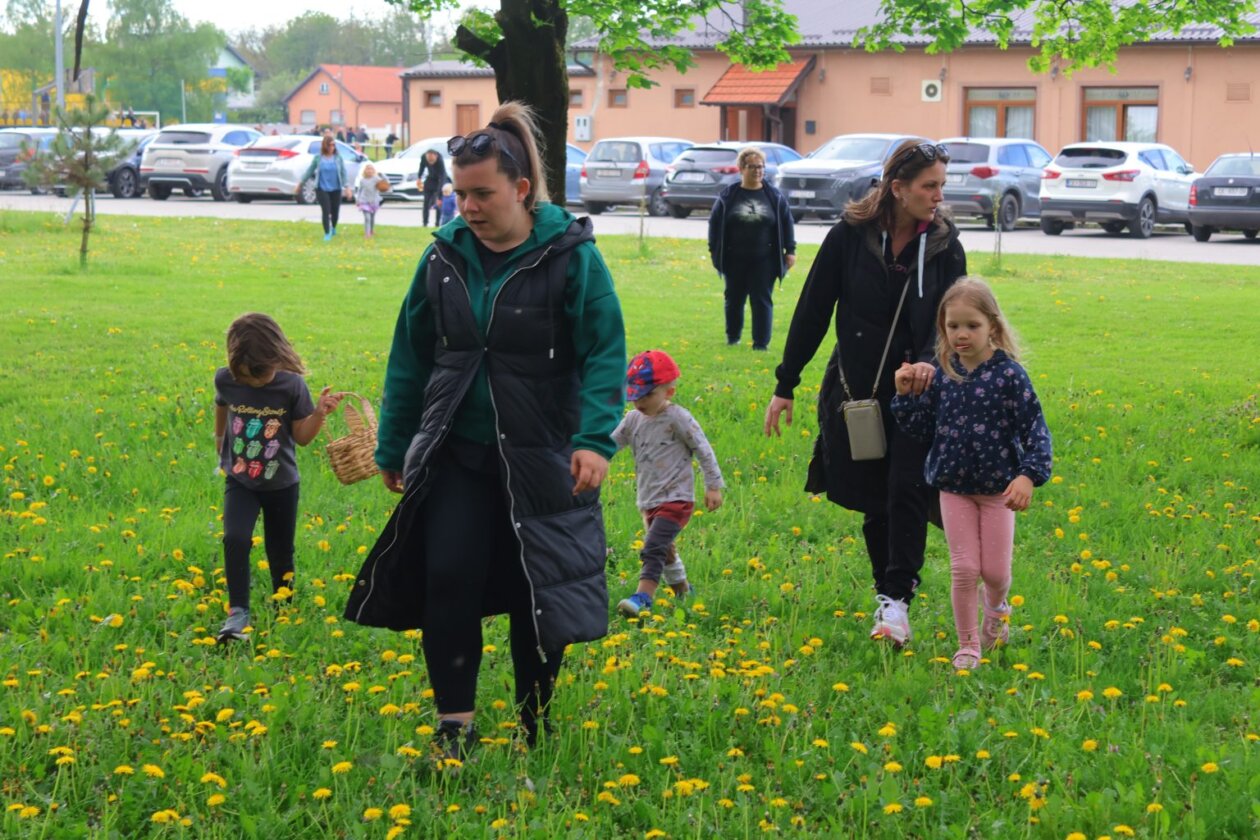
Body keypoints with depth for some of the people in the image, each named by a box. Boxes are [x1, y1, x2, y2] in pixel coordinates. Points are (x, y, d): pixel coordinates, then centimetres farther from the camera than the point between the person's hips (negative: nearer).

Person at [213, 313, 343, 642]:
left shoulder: (292, 386, -17)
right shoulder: (225, 380, -13)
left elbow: (301, 437, -9)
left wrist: (319, 413, -26)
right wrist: (220, 443, 25)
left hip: (281, 484, 0)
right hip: (240, 482, 0)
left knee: (280, 552, 12)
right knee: (235, 540, -22)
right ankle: (238, 613, -15)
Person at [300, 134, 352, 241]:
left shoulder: (338, 158, -2)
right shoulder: (318, 158, -3)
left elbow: (343, 173, -1)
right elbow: (310, 171, 6)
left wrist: (347, 187, -9)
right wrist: (301, 183, 9)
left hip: (335, 189, 1)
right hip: (322, 188, -1)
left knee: (335, 211, 9)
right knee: (326, 211, -11)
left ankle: (333, 228, 39)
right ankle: (327, 234, -1)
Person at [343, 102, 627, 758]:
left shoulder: (570, 255, -9)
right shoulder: (445, 255, 3)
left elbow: (605, 353, -12)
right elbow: (410, 355, 11)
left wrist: (596, 439, -24)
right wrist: (393, 448, 13)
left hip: (541, 460, -3)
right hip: (456, 456, 3)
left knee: (537, 594, 6)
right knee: (447, 579, -9)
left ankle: (534, 728, 24)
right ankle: (454, 726, 2)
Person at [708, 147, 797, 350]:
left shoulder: (774, 196, 2)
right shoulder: (728, 196, 0)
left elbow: (787, 224, 5)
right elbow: (714, 223, 5)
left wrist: (790, 250, 0)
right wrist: (714, 250, 2)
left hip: (764, 260, -1)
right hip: (735, 260, 1)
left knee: (762, 301, -3)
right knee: (734, 299, 12)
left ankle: (761, 343, -2)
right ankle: (732, 337, 29)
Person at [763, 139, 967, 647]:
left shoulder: (944, 245, -1)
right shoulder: (849, 237, -5)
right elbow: (812, 313, 1)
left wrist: (930, 360, -25)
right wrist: (785, 387, 3)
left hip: (916, 395, 0)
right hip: (855, 391, 0)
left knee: (906, 491, -14)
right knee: (872, 500, 9)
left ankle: (897, 600, -9)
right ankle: (886, 595, 25)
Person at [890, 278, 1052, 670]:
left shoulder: (1008, 374, -13)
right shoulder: (941, 373, -2)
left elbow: (1035, 429, -14)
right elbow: (923, 428, 4)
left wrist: (1029, 475, -26)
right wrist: (905, 395, -10)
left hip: (998, 489, -2)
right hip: (954, 487, 2)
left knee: (995, 570, 4)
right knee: (964, 569, 1)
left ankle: (996, 609, 40)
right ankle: (968, 645, 17)